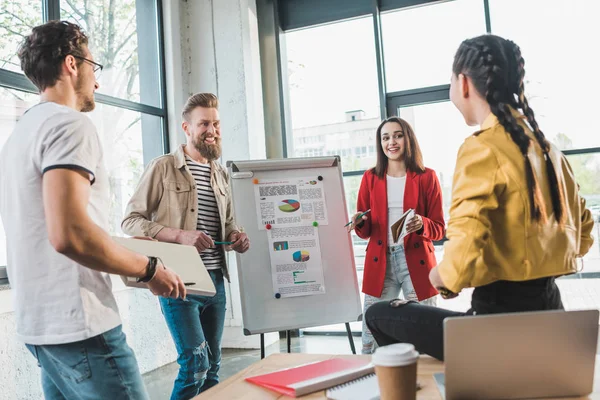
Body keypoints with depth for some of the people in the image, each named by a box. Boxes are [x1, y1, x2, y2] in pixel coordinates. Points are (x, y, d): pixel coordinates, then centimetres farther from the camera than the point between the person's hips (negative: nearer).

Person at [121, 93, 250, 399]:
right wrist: (180, 235, -21)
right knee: (195, 362, -11)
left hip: (215, 280, 6)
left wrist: (237, 237, -2)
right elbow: (130, 221, -8)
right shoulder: (163, 168, -4)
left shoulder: (220, 175, 14)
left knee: (212, 364, 13)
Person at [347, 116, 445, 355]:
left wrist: (421, 224, -19)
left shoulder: (426, 177, 3)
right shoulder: (370, 178, 9)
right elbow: (365, 232, 10)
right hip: (380, 263, 2)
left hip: (416, 263, -1)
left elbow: (439, 229, 2)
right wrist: (360, 223, -12)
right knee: (370, 337, -1)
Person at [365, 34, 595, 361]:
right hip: (548, 310, 9)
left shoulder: (482, 148, -17)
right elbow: (582, 226, 21)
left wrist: (444, 278, -8)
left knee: (379, 315, 8)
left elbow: (465, 245, -29)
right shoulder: (546, 147, 9)